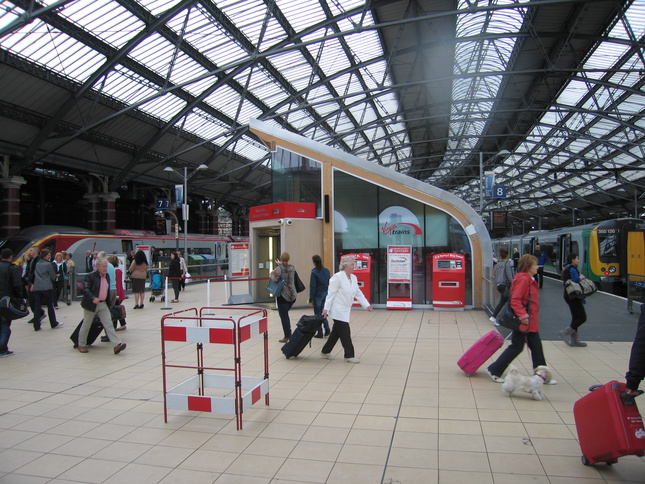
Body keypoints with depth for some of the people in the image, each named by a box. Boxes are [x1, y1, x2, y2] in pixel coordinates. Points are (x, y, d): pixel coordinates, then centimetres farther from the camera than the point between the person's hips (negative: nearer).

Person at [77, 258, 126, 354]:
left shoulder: (107, 276, 9)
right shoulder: (90, 276, -12)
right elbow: (86, 290, -21)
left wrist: (108, 303, 19)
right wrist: (93, 298, -36)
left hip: (103, 304, 6)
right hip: (91, 305, -5)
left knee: (109, 324, -3)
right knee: (86, 326, 9)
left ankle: (116, 345, -9)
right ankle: (81, 345, 28)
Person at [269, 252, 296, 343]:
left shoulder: (279, 268, -12)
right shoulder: (292, 268, 5)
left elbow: (275, 279, -21)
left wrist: (271, 274, -2)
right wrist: (280, 265, 23)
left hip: (283, 295, -6)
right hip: (292, 295, 6)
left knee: (284, 316, 1)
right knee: (285, 314, 21)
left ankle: (287, 336, 1)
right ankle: (288, 333, 21)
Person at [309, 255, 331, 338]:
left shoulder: (314, 272, -13)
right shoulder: (327, 271, 4)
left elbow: (312, 286, -13)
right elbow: (329, 283, 8)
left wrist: (311, 299, -8)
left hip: (318, 294, -5)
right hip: (326, 293, 5)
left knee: (318, 313, 6)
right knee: (323, 312, 19)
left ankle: (320, 332, 9)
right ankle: (327, 328, 7)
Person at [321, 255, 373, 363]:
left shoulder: (354, 278, 9)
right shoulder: (337, 277, -14)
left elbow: (358, 293, 15)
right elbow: (331, 293, -14)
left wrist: (367, 305, 8)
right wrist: (326, 308, -16)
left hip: (345, 310, 8)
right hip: (338, 310, -8)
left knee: (336, 332, 15)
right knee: (345, 333, -4)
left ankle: (325, 352, 27)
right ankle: (349, 355, 6)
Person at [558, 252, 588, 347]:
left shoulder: (567, 268, 15)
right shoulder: (572, 269, -15)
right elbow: (576, 280, -28)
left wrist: (579, 277, 7)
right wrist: (581, 277, -8)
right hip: (573, 296, -10)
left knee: (576, 318, 13)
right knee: (582, 317, -5)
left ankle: (574, 340, 15)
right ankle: (565, 332, -4)